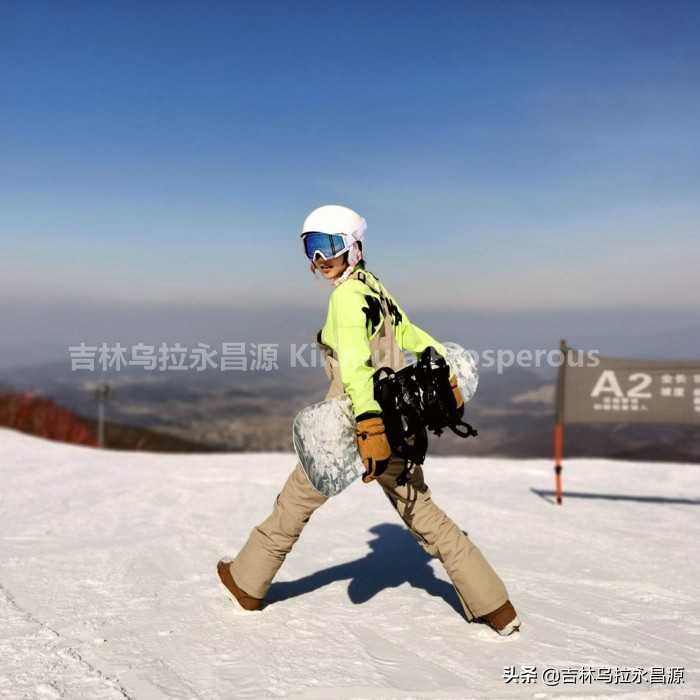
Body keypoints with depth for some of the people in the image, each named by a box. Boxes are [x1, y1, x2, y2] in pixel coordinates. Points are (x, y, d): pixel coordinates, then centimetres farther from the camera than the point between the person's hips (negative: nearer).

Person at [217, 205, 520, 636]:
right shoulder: (377, 290, 12)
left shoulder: (348, 293, -12)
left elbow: (354, 361, -26)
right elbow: (420, 343, 21)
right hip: (397, 422, 7)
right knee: (423, 513, 14)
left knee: (296, 501, 12)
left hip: (357, 422, -7)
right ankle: (496, 608, 14)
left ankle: (248, 584, 31)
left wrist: (369, 423, -36)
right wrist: (448, 384, 31)